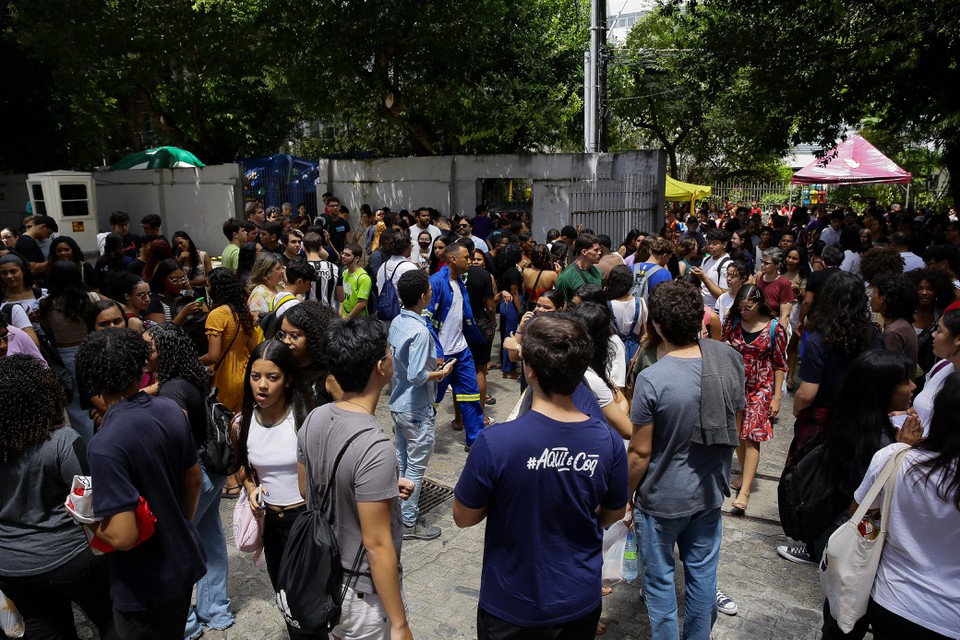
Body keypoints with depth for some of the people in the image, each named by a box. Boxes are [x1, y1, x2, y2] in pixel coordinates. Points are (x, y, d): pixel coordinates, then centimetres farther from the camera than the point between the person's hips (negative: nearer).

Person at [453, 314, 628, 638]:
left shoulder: (494, 443, -30)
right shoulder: (609, 442, -18)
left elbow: (463, 517, -14)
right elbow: (613, 514, 0)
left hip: (513, 607, -3)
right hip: (580, 601, 3)